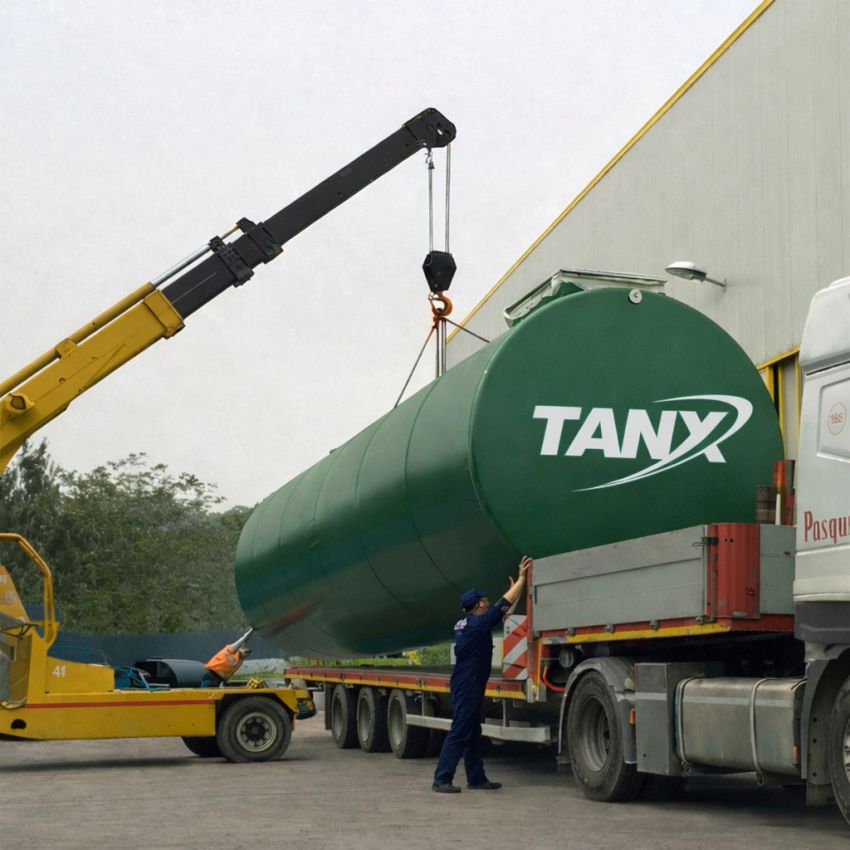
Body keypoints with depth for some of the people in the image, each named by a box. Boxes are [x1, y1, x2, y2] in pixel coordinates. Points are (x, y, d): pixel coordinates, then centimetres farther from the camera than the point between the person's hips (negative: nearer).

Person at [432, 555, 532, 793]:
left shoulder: (463, 623, 13)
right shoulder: (479, 623, -14)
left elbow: (502, 610, 26)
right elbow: (504, 604, -11)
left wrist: (515, 588, 30)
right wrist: (521, 578, -3)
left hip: (464, 684, 10)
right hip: (469, 685, -10)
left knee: (473, 733, 14)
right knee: (459, 732, -9)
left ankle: (476, 778, 19)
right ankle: (441, 779, -9)